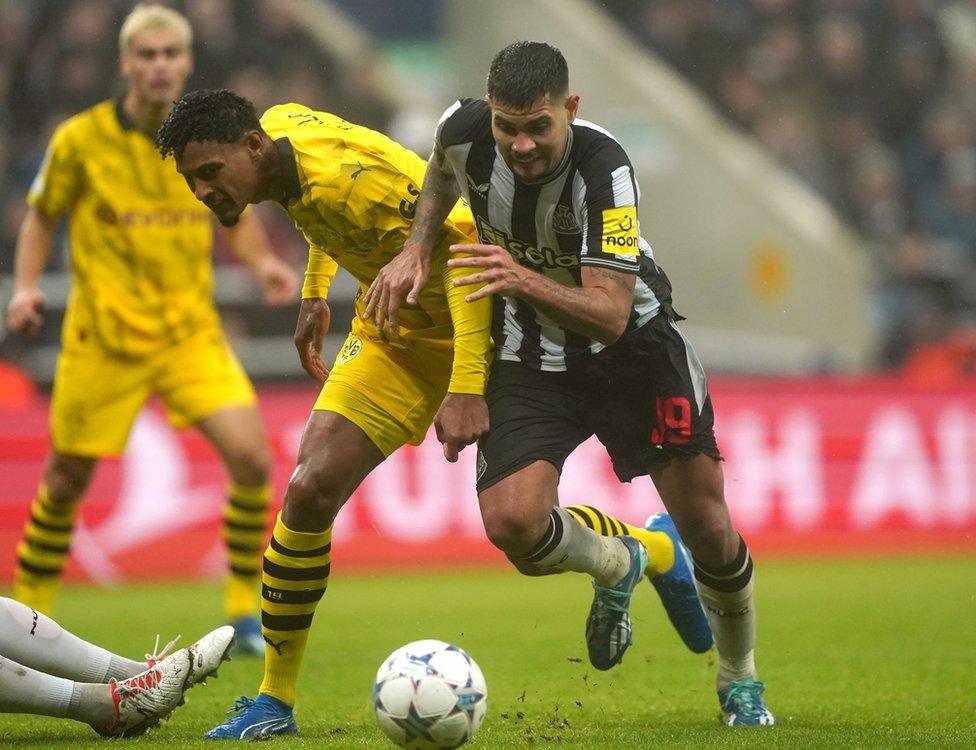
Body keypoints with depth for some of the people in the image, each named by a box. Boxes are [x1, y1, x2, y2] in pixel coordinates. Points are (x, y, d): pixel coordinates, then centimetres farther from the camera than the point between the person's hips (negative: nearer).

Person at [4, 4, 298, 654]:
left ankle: (244, 612, -1)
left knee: (252, 459, -15)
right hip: (104, 338, -2)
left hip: (192, 333, 2)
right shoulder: (82, 139, -6)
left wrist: (263, 262, -3)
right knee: (68, 480, 6)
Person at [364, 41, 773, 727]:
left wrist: (526, 281, -51)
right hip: (531, 356, 3)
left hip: (632, 345, -2)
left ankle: (740, 679, 27)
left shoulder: (605, 167, -30)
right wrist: (416, 248, -5)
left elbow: (610, 314, -35)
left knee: (708, 528, -3)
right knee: (513, 524, -21)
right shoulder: (465, 130, -18)